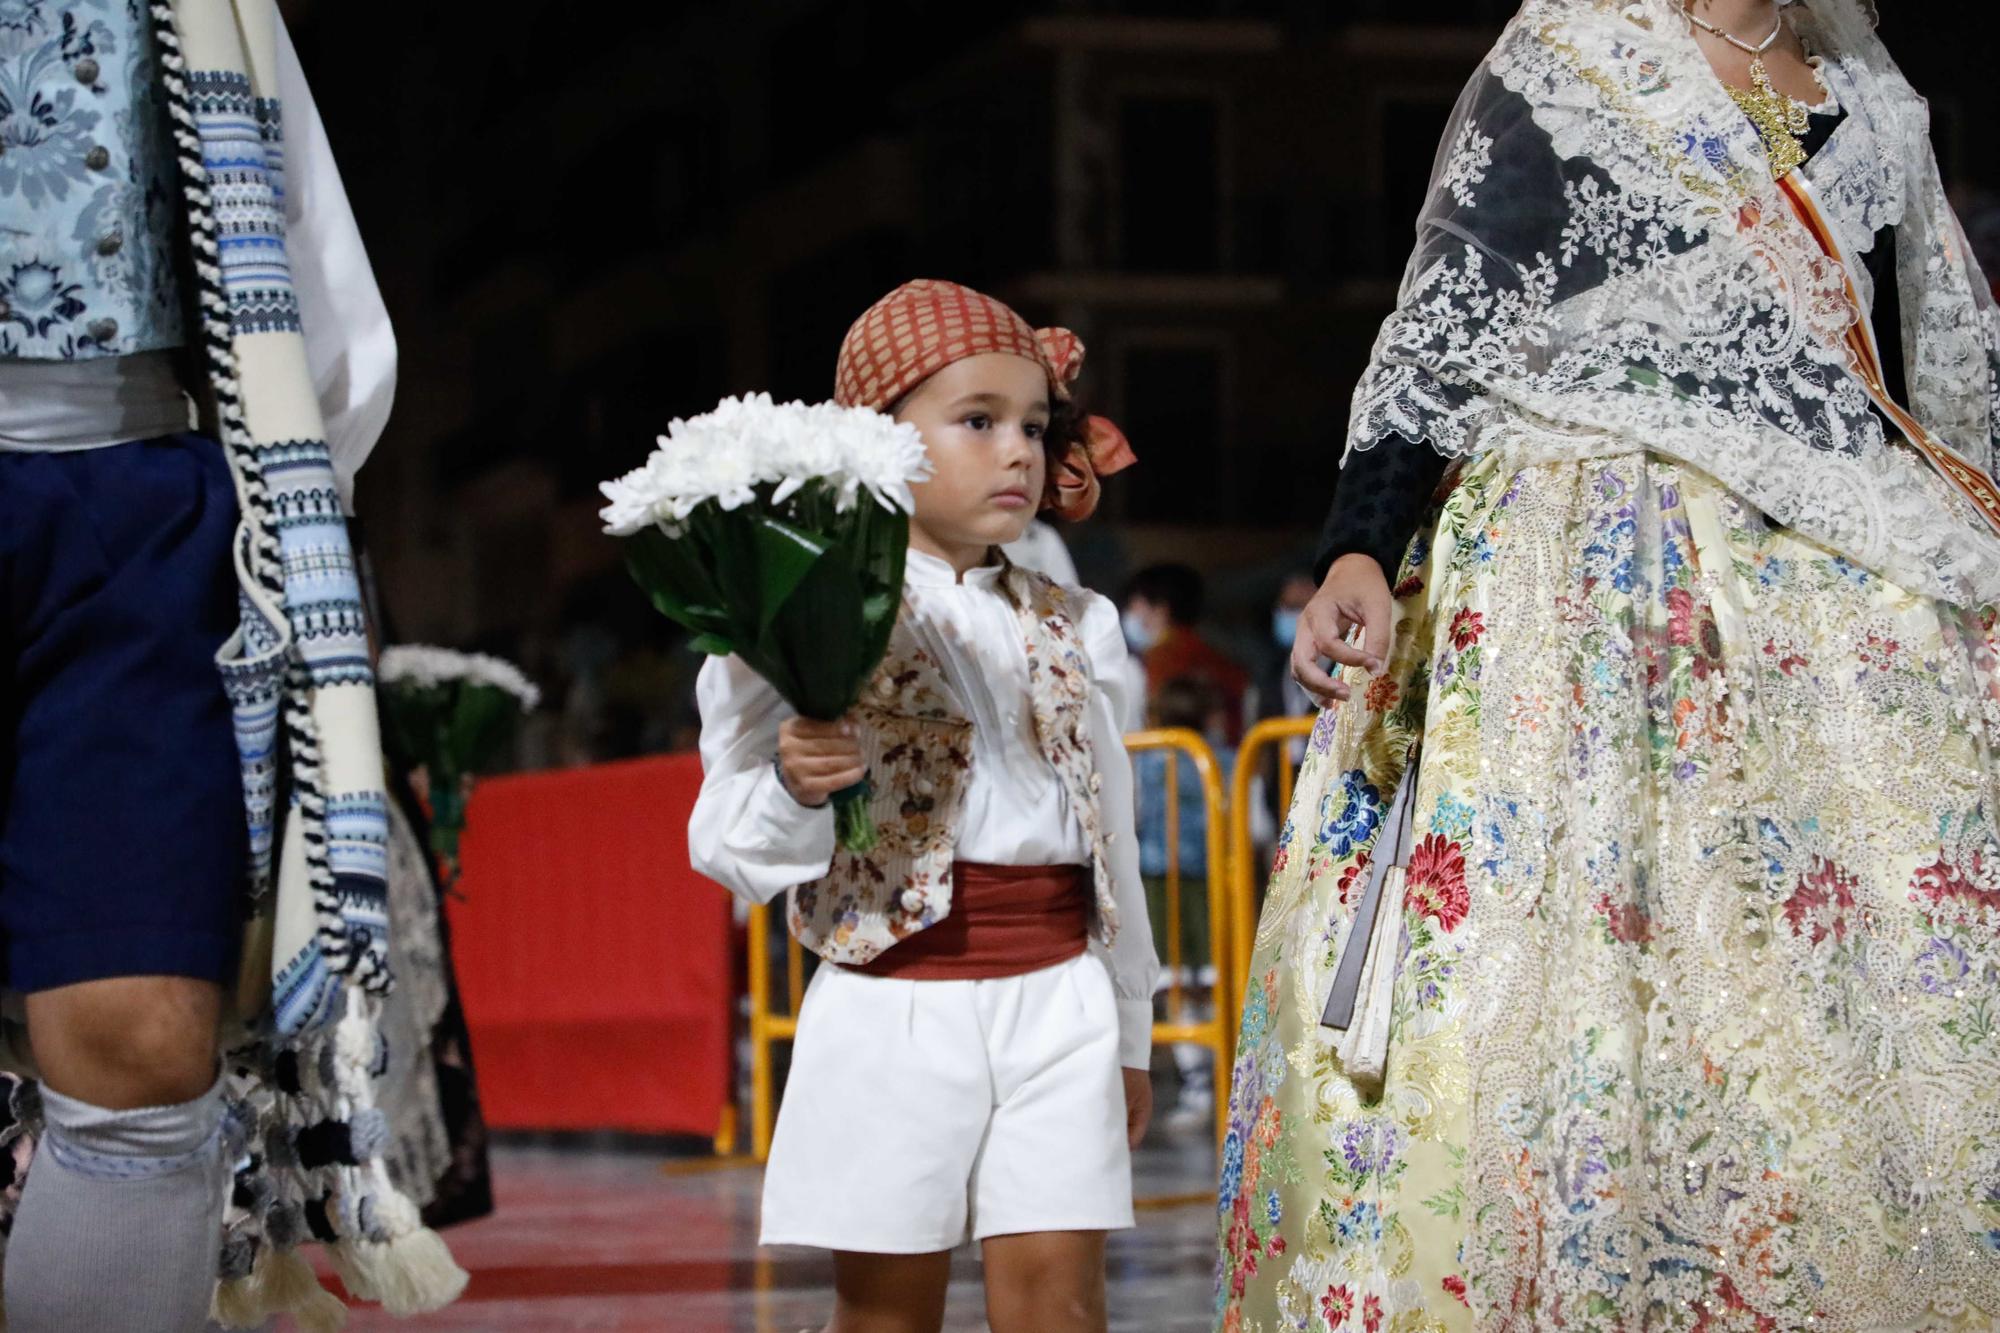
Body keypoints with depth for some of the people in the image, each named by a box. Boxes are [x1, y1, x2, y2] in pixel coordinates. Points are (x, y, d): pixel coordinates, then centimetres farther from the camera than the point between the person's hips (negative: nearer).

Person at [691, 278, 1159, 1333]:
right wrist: (793, 788, -27)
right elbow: (728, 842, -5)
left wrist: (1129, 1030, 21)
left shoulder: (1074, 630, 12)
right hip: (892, 1001, -3)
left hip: (1057, 1000, 3)